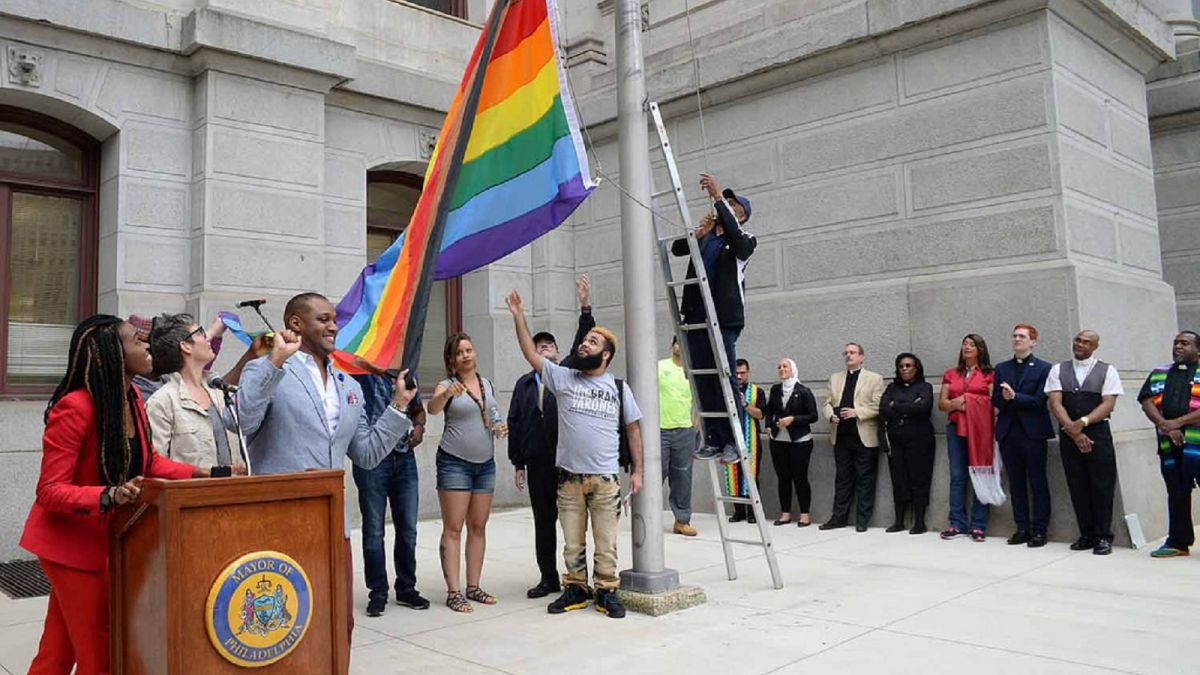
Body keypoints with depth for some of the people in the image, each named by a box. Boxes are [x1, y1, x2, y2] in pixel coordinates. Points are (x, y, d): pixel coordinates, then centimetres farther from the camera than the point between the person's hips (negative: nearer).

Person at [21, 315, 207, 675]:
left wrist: (197, 474, -1)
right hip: (71, 541, -7)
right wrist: (109, 496, -38)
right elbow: (50, 491, -22)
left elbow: (147, 460, 12)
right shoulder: (74, 407, -24)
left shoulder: (132, 396, -1)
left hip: (105, 538, 7)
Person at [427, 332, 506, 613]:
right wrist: (448, 393, -47)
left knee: (478, 527, 9)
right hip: (454, 462, -6)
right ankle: (453, 592, -1)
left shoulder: (487, 383, 10)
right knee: (453, 528, -4)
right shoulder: (447, 385, -6)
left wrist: (499, 426, 1)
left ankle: (473, 587, 18)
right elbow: (432, 408, -27)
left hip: (485, 463, 6)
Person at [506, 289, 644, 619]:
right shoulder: (563, 378, 3)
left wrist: (637, 471, 4)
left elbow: (632, 429, 8)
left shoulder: (619, 388, 3)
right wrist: (518, 316, -5)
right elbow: (531, 353, 1)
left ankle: (606, 592, 17)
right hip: (569, 477, 1)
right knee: (572, 542, 10)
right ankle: (575, 590, 24)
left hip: (605, 479, -1)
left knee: (606, 542, 4)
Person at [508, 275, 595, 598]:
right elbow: (514, 423, 9)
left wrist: (585, 308, -17)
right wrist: (518, 462, 4)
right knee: (543, 520, 9)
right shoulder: (524, 383, 11)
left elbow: (581, 345, -7)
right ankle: (549, 578, 19)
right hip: (537, 460, 2)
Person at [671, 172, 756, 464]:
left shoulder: (744, 241, 4)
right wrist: (700, 233, -7)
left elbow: (735, 234, -19)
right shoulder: (704, 236, 20)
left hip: (724, 319, -5)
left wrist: (717, 196, -22)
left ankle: (734, 441, 1)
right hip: (696, 317, 5)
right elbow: (677, 249, 9)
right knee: (703, 381, 4)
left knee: (725, 380, -7)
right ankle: (714, 440, 10)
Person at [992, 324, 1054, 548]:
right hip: (1008, 431, 4)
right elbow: (995, 400, 6)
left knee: (1037, 483, 1)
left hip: (1033, 431, -4)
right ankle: (1022, 528, 15)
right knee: (1016, 483, 8)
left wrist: (1014, 397, -16)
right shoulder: (1001, 368, 13)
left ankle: (1039, 530, 7)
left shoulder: (1043, 368, 0)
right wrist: (1005, 398, -15)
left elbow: (1039, 401, -9)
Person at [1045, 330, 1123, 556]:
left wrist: (1083, 422, -19)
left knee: (1102, 486, -2)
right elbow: (1055, 404, -1)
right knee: (1077, 486, 5)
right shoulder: (1058, 370, 8)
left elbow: (1108, 404, -6)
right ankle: (1086, 535, 15)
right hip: (1068, 434, 2)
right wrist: (1072, 430, -13)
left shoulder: (1107, 371, 4)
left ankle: (1103, 536, 7)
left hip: (1098, 433, -2)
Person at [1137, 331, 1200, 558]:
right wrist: (1165, 426, -9)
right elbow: (1147, 403, 6)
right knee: (1176, 494, 10)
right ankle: (1178, 542, 17)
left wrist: (1178, 422, -15)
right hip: (1170, 445, 4)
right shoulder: (1159, 374, 17)